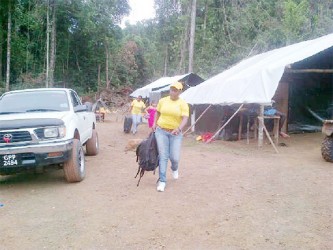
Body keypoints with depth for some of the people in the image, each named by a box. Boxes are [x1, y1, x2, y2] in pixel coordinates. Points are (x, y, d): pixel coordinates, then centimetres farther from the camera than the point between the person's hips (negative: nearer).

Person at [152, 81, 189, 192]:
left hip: (175, 133, -1)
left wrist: (179, 128, -32)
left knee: (175, 157, -1)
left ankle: (174, 169, 36)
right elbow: (158, 112, 20)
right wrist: (155, 123, 10)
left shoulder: (183, 104, -6)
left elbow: (185, 118, -16)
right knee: (163, 156, -4)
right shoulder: (162, 101, 4)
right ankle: (162, 181, 4)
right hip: (161, 131, 1)